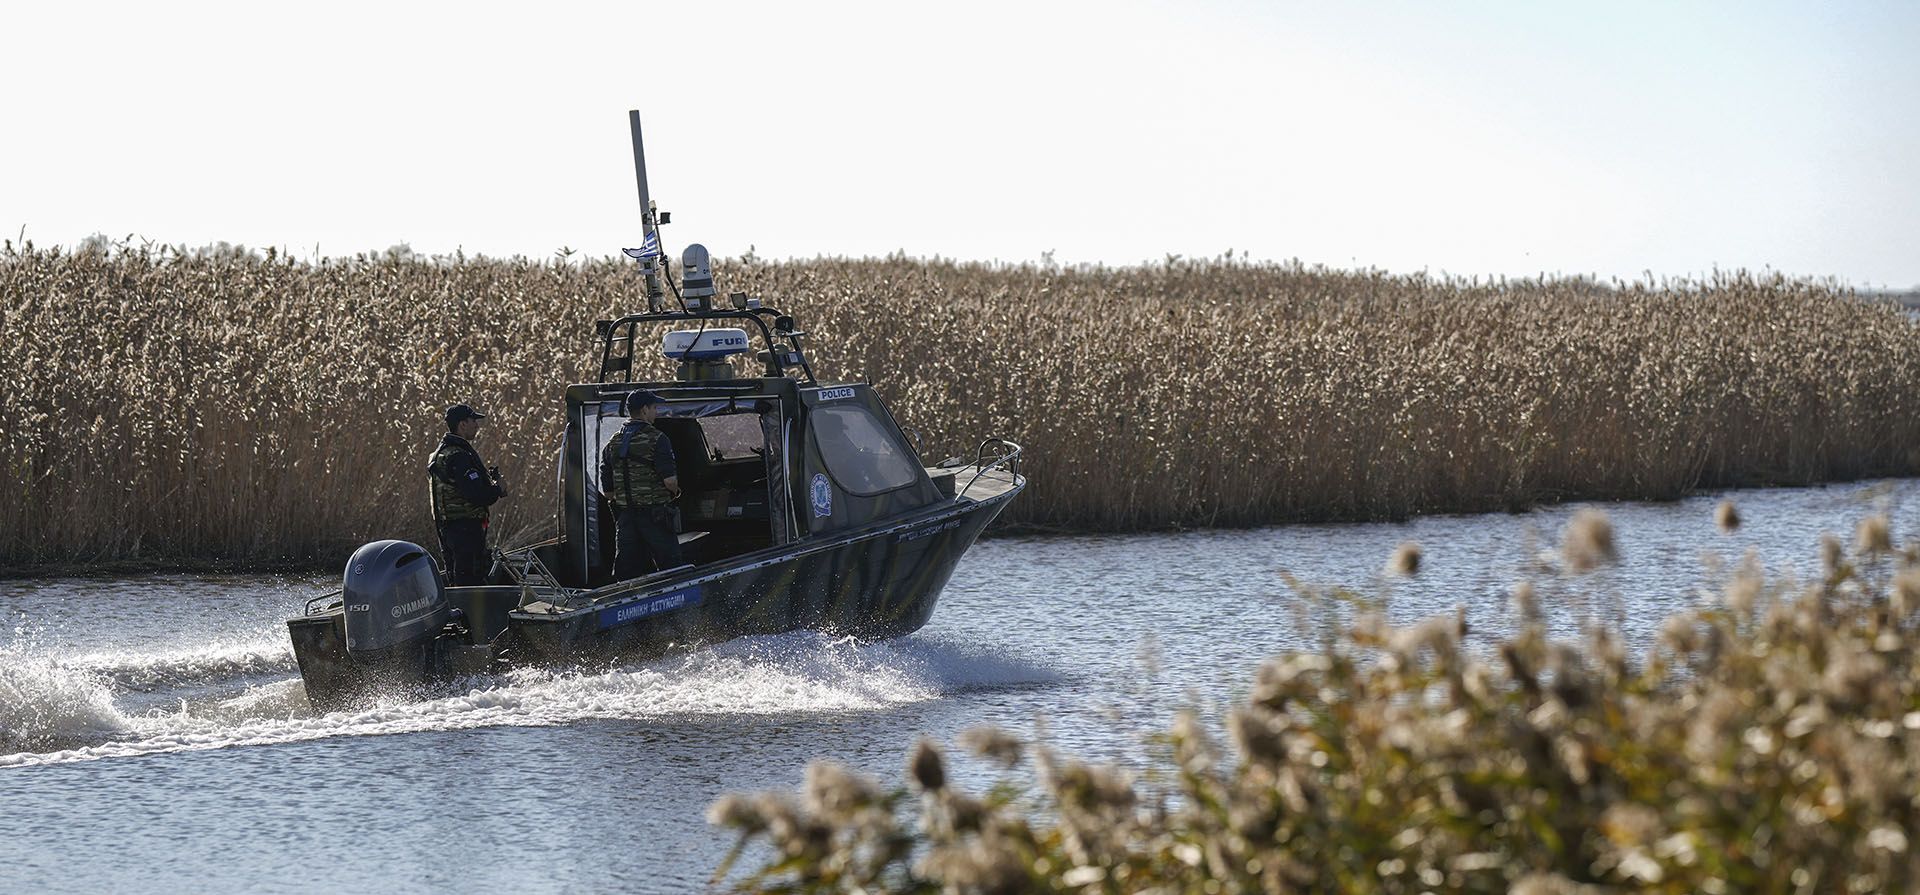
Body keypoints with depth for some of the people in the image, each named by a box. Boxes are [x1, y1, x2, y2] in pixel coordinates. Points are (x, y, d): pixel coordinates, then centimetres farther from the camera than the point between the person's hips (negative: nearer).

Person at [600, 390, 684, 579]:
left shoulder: (612, 445, 10)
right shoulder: (656, 439, -9)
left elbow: (607, 492, 10)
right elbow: (670, 481, -16)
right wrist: (675, 492, 5)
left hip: (624, 518, 6)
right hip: (654, 514, -5)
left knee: (625, 574, 6)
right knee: (670, 570, -2)